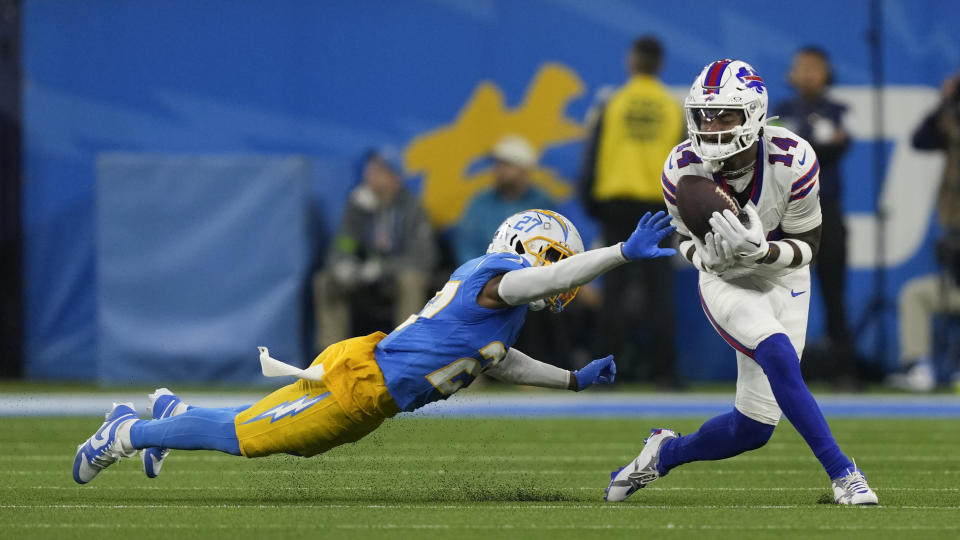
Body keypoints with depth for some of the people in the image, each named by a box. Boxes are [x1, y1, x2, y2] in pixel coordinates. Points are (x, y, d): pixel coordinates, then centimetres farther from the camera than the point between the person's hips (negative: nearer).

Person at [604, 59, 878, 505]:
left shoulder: (793, 161, -25)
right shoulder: (683, 170, -20)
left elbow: (806, 246, -13)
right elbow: (688, 239, -2)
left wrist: (761, 251, -34)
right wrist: (707, 255, -27)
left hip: (782, 281, 1)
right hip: (724, 282, -1)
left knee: (753, 429, -4)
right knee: (778, 356, -31)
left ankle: (665, 452, 27)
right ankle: (842, 472, -20)